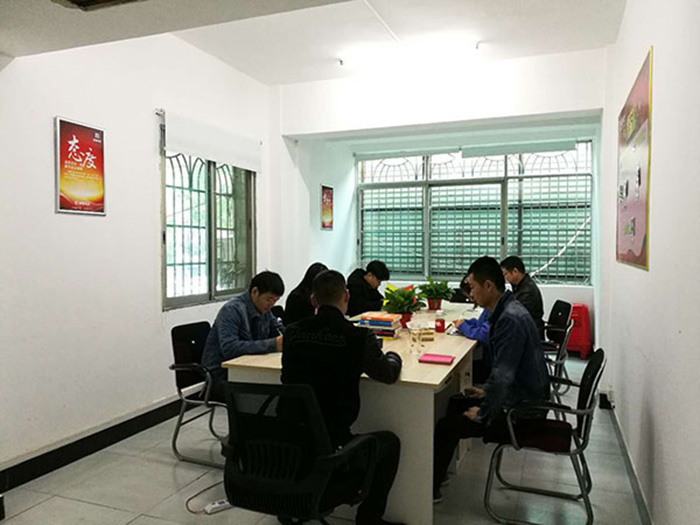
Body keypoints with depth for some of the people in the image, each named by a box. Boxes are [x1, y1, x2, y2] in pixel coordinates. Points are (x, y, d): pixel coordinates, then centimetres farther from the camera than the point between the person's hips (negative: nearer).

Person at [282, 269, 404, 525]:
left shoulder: (292, 332, -4)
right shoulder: (359, 337, -15)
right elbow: (388, 374, 4)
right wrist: (393, 356, 27)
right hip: (333, 447, -4)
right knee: (389, 441, 22)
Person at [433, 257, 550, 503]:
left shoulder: (510, 319, -27)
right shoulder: (507, 310, 5)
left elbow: (503, 375, -30)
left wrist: (483, 414, -17)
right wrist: (486, 392, 14)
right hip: (518, 395, 10)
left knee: (445, 427, -9)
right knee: (455, 403, 19)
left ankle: (430, 490, 12)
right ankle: (437, 474, 29)